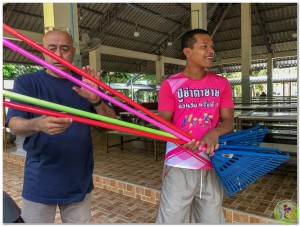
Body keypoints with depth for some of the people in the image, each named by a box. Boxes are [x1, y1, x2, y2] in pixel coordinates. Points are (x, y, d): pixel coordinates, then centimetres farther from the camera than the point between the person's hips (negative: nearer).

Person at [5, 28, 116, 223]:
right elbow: (14, 124, -16)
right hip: (40, 181, -2)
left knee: (81, 222, 17)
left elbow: (111, 120, -4)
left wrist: (95, 100, -25)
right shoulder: (27, 82, -4)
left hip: (80, 180, 3)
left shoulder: (85, 83, 2)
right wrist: (38, 124, -39)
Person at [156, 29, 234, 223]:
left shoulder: (222, 83, 8)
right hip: (179, 166, -3)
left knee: (212, 219, 15)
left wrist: (215, 133, -19)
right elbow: (164, 122, -6)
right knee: (171, 219, 3)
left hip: (212, 166, 3)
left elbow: (228, 121, 3)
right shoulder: (170, 84, -1)